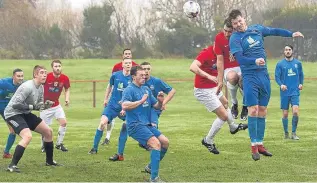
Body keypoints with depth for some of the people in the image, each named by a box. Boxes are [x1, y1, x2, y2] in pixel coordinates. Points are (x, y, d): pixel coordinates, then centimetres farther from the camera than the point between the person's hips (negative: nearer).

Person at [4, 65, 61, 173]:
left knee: (48, 131, 13)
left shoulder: (41, 87, 3)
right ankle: (12, 166, -27)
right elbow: (15, 104, -28)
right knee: (28, 136, -30)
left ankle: (49, 161, 30)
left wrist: (45, 105, -8)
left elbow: (38, 105, 14)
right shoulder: (28, 87, -25)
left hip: (25, 113, 10)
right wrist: (33, 106, -28)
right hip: (13, 113, -10)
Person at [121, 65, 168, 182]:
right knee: (156, 143, -22)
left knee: (165, 142, 4)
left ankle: (151, 167, 23)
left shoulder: (146, 89, 15)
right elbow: (125, 106, -26)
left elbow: (156, 106, 20)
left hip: (147, 124, 8)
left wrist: (160, 101, -1)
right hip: (135, 125, -8)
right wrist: (141, 101, -24)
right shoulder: (129, 90, -9)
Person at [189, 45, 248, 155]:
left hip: (213, 88, 10)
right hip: (203, 91, -10)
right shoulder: (206, 54, -26)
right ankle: (208, 141, 8)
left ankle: (233, 127, 62)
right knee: (223, 115, -7)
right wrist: (208, 76, -44)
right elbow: (192, 67, -38)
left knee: (225, 103, 34)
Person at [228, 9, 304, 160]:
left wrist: (291, 34, 21)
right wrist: (255, 61, -35)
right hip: (249, 77, -5)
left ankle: (260, 144, 16)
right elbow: (240, 58, -20)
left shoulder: (257, 29, 9)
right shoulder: (234, 39, -7)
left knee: (262, 111, 8)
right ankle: (254, 146, -7)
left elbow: (275, 31, 24)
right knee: (253, 110, -13)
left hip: (264, 75, 5)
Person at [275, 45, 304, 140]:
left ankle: (293, 133, -4)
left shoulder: (298, 63, 7)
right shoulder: (280, 64, 2)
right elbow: (277, 77, 0)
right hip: (285, 92, 0)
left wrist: (301, 84, -1)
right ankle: (286, 133, 19)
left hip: (295, 92, 0)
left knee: (295, 112, -15)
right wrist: (281, 84, -18)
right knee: (285, 114, 3)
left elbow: (301, 74, 16)